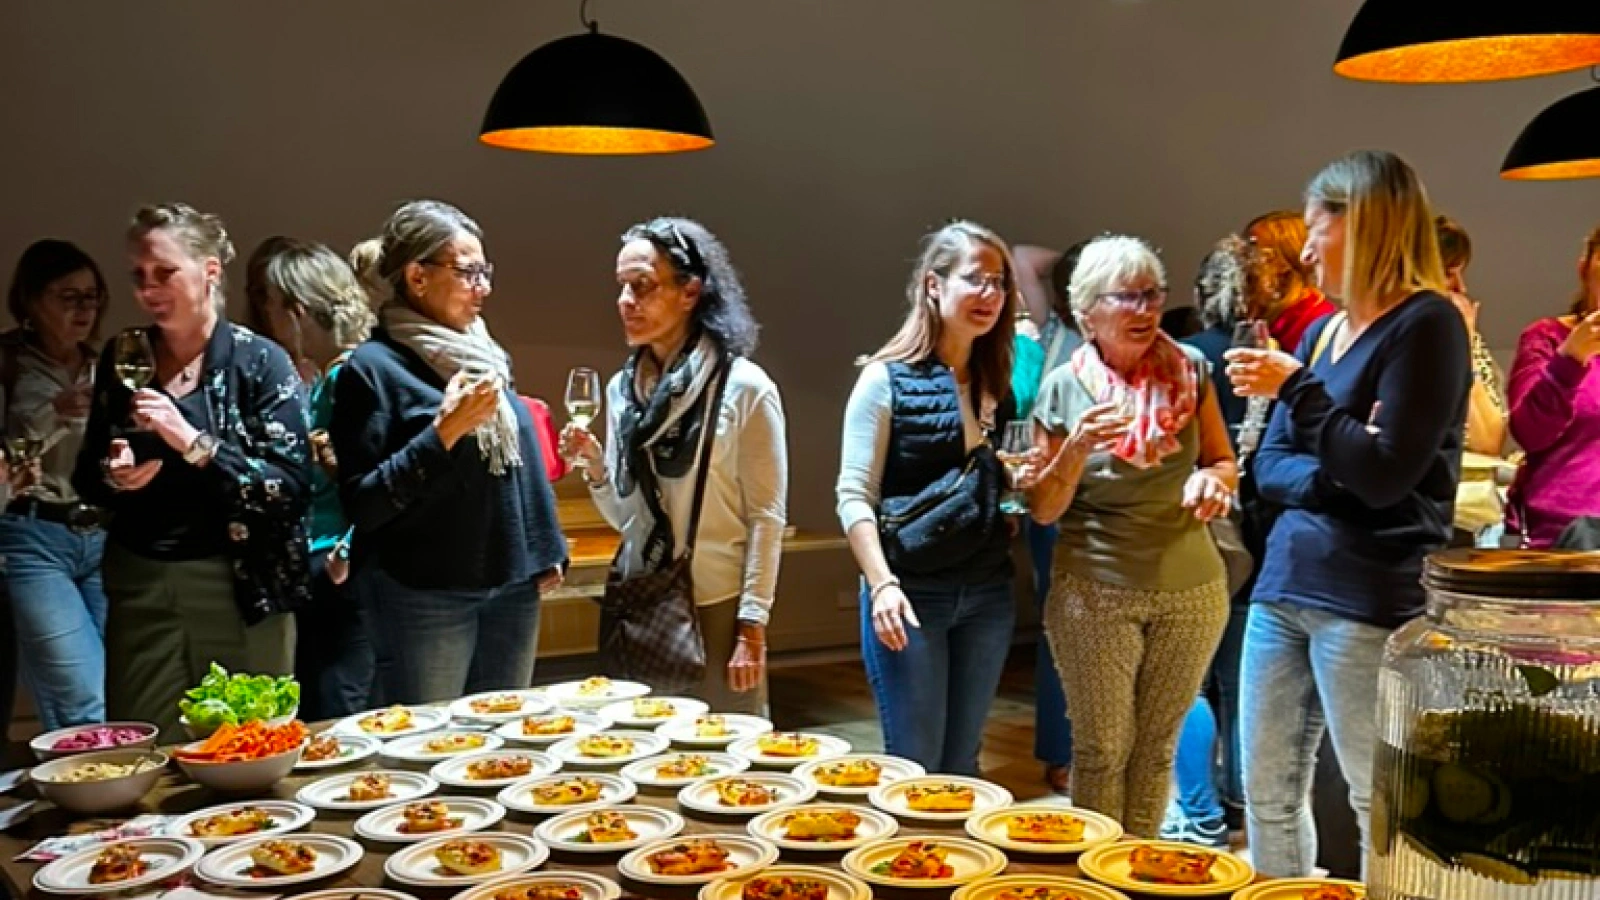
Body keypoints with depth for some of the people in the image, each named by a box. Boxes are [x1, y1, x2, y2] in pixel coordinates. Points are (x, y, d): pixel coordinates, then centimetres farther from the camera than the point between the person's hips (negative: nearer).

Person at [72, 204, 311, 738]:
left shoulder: (260, 362, -7)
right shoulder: (123, 359, 7)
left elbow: (290, 487, -14)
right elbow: (85, 477, 15)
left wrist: (192, 442, -23)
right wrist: (112, 478, -7)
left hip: (242, 590, -4)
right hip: (140, 588, 4)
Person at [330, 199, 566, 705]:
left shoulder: (485, 355, 11)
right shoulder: (373, 368, -9)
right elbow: (361, 504, -15)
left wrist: (546, 552, 15)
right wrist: (443, 431, -22)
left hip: (512, 588, 6)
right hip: (423, 597, -6)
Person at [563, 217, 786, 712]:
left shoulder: (744, 387, -7)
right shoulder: (622, 388, 7)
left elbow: (767, 517, -7)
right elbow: (626, 517, 14)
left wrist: (752, 626, -10)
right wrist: (594, 466, -5)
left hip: (717, 609, -4)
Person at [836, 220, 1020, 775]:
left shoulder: (995, 381, 11)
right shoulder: (887, 379, -7)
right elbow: (854, 496, -11)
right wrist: (882, 584, -21)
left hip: (988, 592, 6)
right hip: (912, 590, -5)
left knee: (961, 763, 14)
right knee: (913, 766, 1)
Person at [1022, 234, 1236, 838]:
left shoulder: (1190, 368, 0)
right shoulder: (1064, 387, -5)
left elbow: (1225, 463, 9)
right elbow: (1043, 510, -3)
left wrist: (1211, 479, -15)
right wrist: (1077, 449, -21)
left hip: (1191, 590, 2)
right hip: (1096, 594, -2)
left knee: (1157, 747, 15)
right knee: (1102, 751, 6)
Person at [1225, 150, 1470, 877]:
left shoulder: (1425, 324, -10)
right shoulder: (1322, 331, 14)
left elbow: (1384, 476, -18)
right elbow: (1269, 467, 12)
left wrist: (1297, 388, -14)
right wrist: (1336, 477, -8)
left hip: (1367, 599, -8)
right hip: (1284, 582, 8)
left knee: (1380, 806, 1)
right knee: (1267, 792, 13)